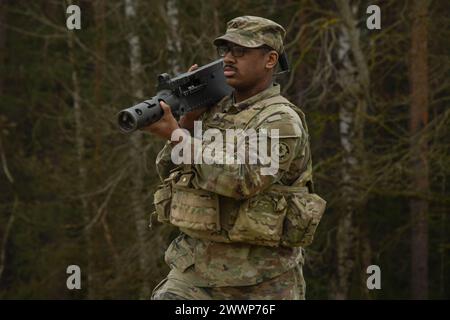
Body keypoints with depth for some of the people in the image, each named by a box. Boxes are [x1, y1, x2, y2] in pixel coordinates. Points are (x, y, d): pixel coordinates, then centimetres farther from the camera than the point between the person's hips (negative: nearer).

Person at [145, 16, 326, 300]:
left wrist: (177, 135, -25)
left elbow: (241, 179, -24)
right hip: (195, 263, 6)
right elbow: (168, 169, 10)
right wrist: (188, 121, -6)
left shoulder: (281, 120, -11)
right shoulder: (214, 110, 11)